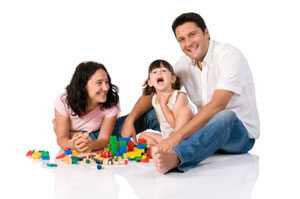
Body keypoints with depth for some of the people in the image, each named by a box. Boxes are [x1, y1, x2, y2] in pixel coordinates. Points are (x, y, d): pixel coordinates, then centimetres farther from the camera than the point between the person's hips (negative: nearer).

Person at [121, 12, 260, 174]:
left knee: (225, 116, -43)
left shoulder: (230, 56, -18)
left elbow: (217, 105, -31)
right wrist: (130, 120, -10)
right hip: (206, 128, 6)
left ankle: (173, 157, -65)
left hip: (241, 132, -6)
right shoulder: (184, 65, 3)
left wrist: (177, 136, -39)